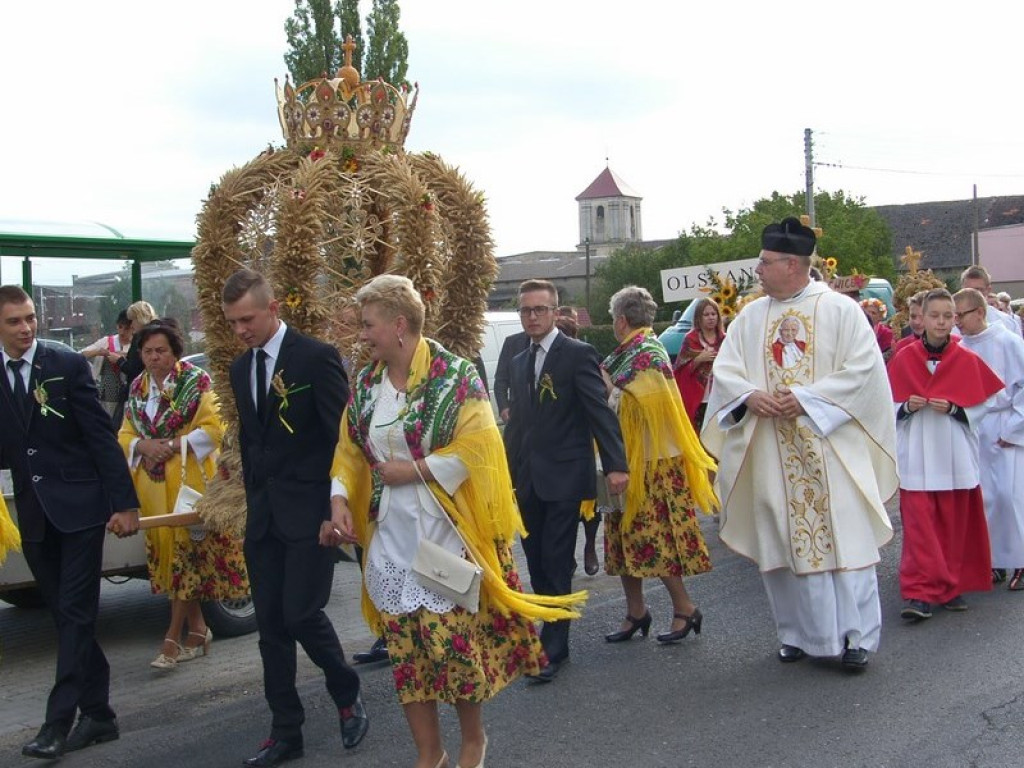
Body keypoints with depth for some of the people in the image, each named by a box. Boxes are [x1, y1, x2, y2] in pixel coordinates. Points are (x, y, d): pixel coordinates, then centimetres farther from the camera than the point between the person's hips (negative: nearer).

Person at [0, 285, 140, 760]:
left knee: (76, 615, -5)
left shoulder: (68, 366, -5)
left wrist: (125, 503, -12)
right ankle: (98, 715, 19)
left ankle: (59, 721, -3)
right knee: (68, 618, 10)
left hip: (79, 507, -4)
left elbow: (102, 437, -7)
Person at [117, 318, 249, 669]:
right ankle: (197, 628, 19)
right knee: (165, 551, 7)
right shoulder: (138, 387, 12)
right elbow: (125, 434, 12)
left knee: (187, 549, -5)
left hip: (189, 480, -6)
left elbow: (214, 428, -10)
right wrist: (143, 445, -10)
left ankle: (174, 636, -1)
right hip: (153, 486, 6)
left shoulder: (197, 381, -5)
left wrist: (175, 444, -18)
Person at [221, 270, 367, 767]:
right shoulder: (240, 368, 12)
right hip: (263, 516, 7)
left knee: (301, 614, -11)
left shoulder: (316, 357, -9)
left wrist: (337, 509, -14)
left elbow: (344, 436, -11)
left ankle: (348, 696, 16)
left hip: (309, 512, -6)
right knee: (270, 625, 7)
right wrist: (253, 505, 15)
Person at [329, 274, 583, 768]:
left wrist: (412, 471, -16)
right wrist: (341, 499, -4)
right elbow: (350, 452, 12)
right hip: (391, 538, 5)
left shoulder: (454, 375, -10)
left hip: (445, 533, -5)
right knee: (405, 648, 7)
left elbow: (476, 447, -16)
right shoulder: (365, 383, 8)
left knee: (454, 643, -1)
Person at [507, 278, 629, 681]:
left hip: (564, 478, -7)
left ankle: (554, 648, 2)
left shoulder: (578, 354, -8)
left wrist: (616, 465, -21)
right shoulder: (519, 362, 14)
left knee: (556, 565, -5)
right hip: (529, 481, 7)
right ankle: (552, 634, 22)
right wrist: (512, 474, 17)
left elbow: (600, 411, -13)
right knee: (537, 564, 11)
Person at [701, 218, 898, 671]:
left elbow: (864, 367, -8)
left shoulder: (840, 310, -2)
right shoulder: (750, 316, 11)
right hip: (773, 452, 4)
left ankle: (855, 635, 4)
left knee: (844, 537, -4)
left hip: (831, 443, -4)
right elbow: (725, 370, 9)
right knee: (784, 542, 5)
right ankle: (800, 634, 16)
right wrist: (750, 396, -12)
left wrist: (807, 396, -16)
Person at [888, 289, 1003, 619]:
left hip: (955, 455, 1)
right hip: (916, 456, -1)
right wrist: (907, 406, -13)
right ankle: (921, 592, -6)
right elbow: (889, 404, 8)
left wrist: (954, 408, -13)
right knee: (919, 522, -6)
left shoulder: (968, 360, 2)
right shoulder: (903, 359, 2)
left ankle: (950, 586, 20)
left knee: (954, 524, 7)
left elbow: (981, 404, 4)